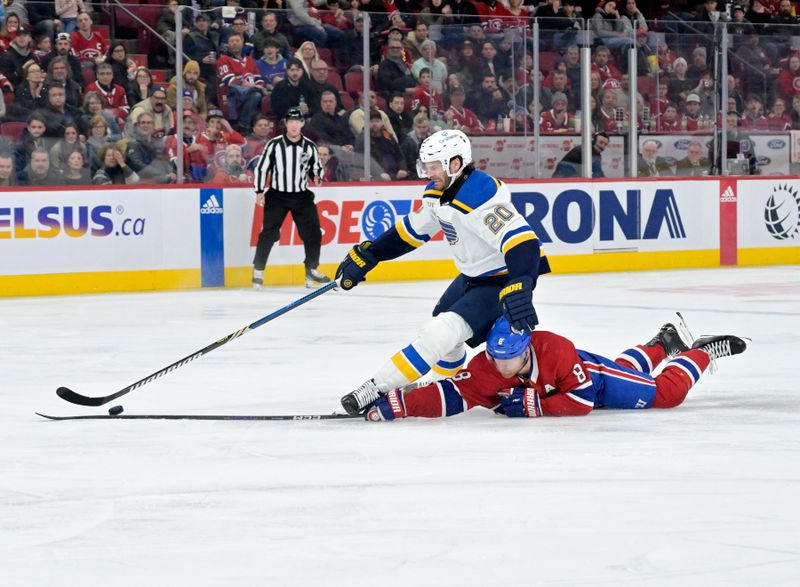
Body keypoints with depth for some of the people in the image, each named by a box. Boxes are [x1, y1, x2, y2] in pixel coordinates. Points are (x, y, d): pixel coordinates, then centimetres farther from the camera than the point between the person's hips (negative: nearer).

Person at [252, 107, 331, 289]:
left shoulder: (309, 146, 1)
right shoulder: (274, 145, -7)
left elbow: (316, 167, 13)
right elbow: (261, 168, -3)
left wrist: (317, 177, -10)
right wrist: (259, 191, -8)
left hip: (302, 196, 3)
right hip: (277, 195, -3)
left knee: (313, 232, 0)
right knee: (269, 233, -8)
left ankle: (311, 270, 13)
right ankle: (258, 271, 1)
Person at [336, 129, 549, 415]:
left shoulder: (481, 195, -30)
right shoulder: (437, 192, 0)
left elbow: (522, 241, -39)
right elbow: (411, 230, 15)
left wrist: (519, 291, -50)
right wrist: (365, 255, 12)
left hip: (503, 280, -10)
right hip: (473, 276, 10)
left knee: (444, 331, -20)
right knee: (441, 320, 22)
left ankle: (377, 390, -20)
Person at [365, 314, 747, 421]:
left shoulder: (556, 351, -43)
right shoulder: (484, 371, -32)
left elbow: (583, 400, -38)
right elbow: (447, 397, -39)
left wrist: (533, 405, -42)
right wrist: (395, 405, -53)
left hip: (590, 376, -5)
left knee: (667, 392, -9)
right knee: (624, 370, 31)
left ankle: (701, 353, 20)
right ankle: (663, 344, 59)